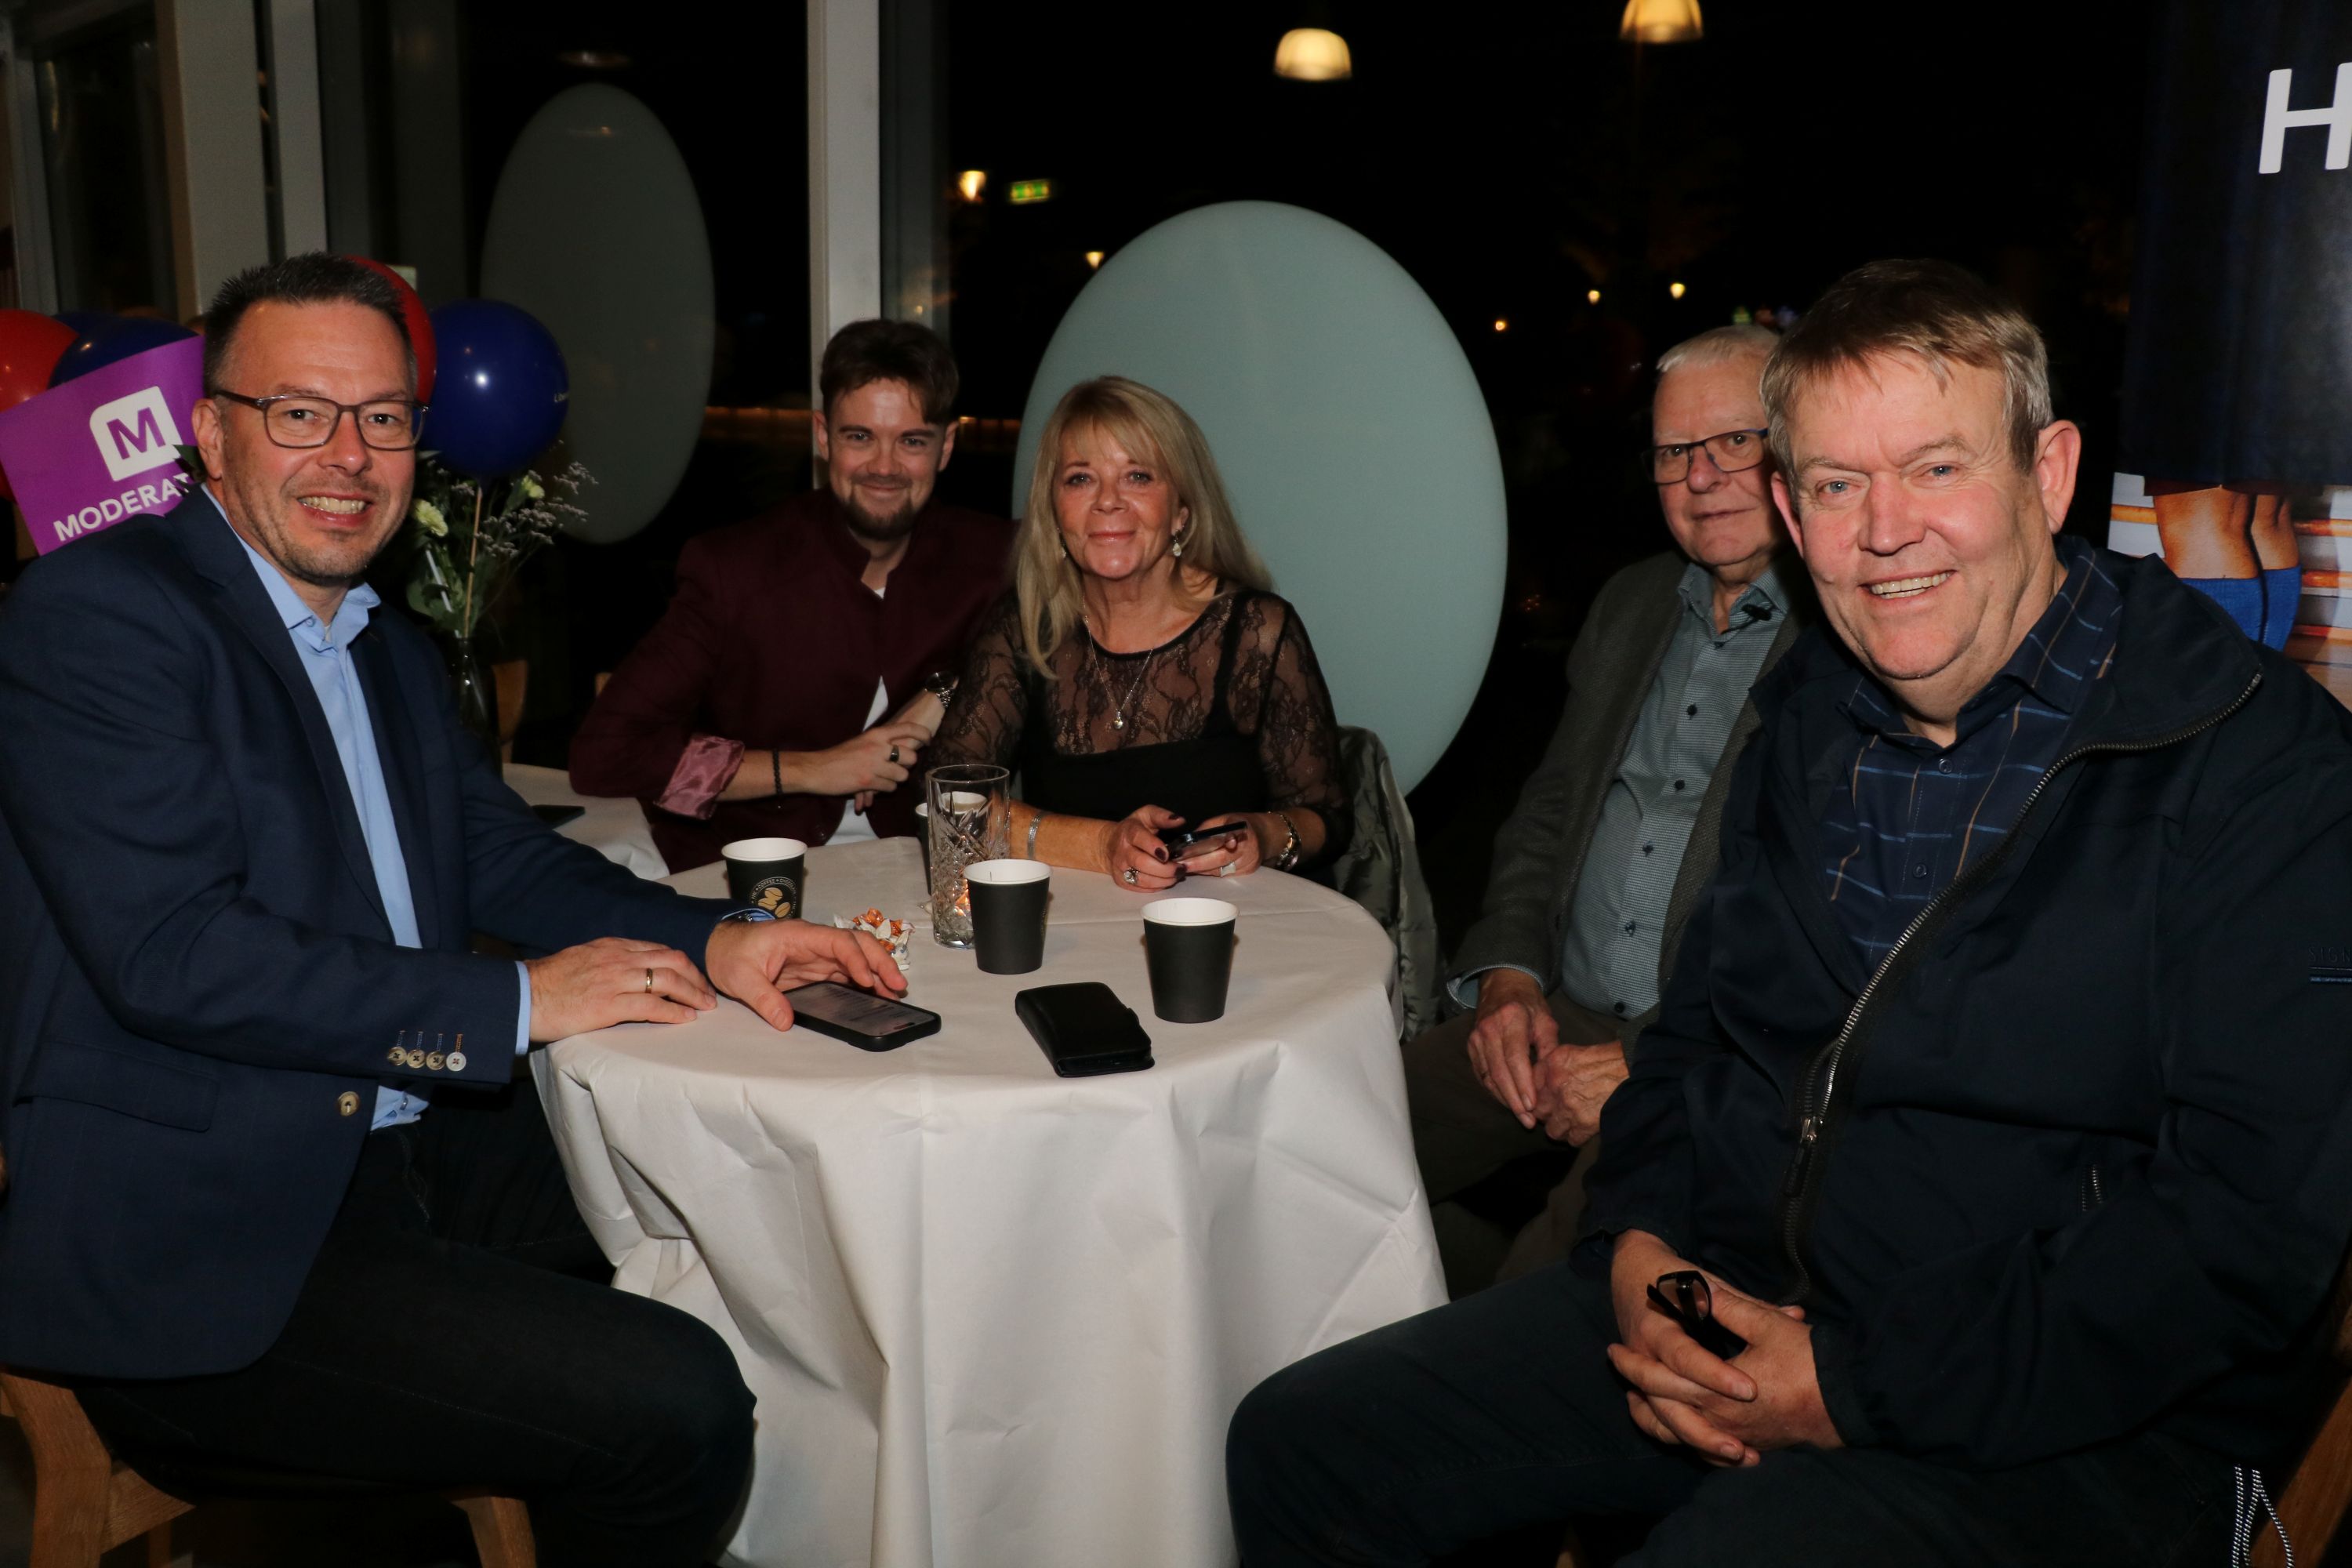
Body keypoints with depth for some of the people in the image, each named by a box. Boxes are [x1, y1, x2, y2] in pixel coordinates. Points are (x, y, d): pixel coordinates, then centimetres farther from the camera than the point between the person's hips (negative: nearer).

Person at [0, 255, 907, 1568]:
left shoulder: (395, 655, 16)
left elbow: (507, 854, 16)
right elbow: (173, 953, -22)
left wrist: (712, 941, -3)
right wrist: (514, 1002, -18)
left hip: (405, 1153, 9)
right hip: (191, 1246, -9)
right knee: (675, 1403, -21)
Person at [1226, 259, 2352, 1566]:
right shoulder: (1806, 720, 9)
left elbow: (2246, 1227, -18)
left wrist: (1860, 1385, -19)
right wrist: (1637, 1239, -1)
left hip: (2061, 1420, -5)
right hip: (1731, 1307, 6)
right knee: (1297, 1446, -1)